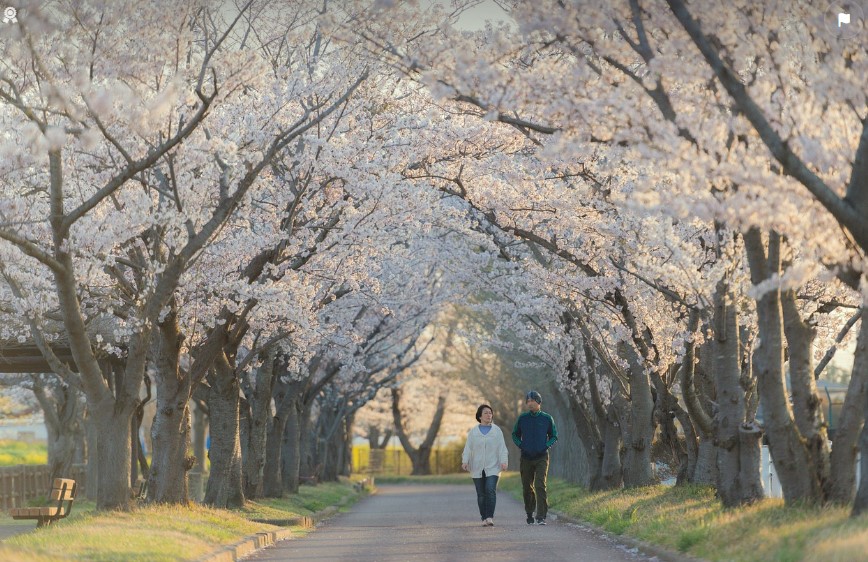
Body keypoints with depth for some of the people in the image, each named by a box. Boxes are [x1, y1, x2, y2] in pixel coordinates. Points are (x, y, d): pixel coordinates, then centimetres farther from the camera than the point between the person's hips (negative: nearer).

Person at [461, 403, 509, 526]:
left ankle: (490, 517, -18)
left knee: (491, 490, -17)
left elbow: (502, 448, 3)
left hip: (492, 468, -1)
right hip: (477, 469, 2)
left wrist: (503, 461, -10)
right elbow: (468, 448, 4)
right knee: (481, 494, 2)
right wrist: (465, 461, -11)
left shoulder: (497, 431, 8)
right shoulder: (473, 432, 9)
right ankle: (484, 518, 8)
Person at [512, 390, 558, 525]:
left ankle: (541, 517, -18)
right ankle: (529, 514, 29)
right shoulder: (522, 418, 2)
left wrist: (547, 446, -5)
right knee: (527, 488, 9)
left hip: (541, 458, -2)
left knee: (540, 486, -16)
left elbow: (554, 436, 11)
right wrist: (520, 445, 0)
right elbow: (515, 434, 16)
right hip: (526, 458, 2)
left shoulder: (547, 418, -1)